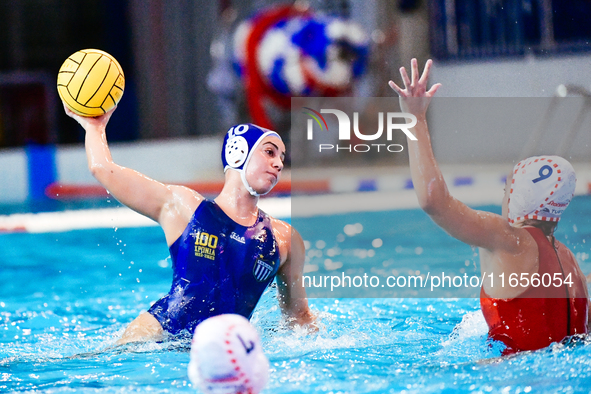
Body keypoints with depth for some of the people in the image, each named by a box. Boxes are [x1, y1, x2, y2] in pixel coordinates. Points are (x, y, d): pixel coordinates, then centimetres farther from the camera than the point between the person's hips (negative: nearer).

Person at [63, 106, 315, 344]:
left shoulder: (285, 239, 13)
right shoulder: (183, 207, 8)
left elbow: (299, 317, 24)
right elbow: (102, 168, 12)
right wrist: (95, 126, 29)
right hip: (156, 335, -4)